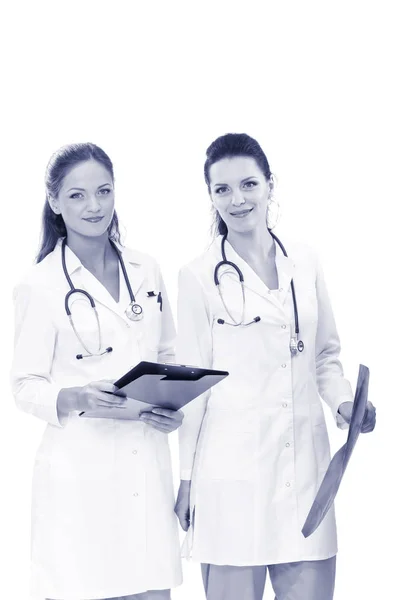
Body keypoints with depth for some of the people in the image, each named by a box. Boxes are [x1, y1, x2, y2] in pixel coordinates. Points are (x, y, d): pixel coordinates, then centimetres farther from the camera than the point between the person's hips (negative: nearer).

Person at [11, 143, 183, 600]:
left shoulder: (146, 272, 9)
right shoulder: (40, 285, -5)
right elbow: (25, 385, -3)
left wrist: (174, 405, -1)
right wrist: (77, 398, -22)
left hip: (147, 463, 4)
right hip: (79, 470, -4)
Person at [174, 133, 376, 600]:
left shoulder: (305, 264, 9)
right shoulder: (199, 277, -3)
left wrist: (343, 402, -2)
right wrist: (184, 478, 1)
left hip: (305, 463, 4)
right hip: (232, 471, -4)